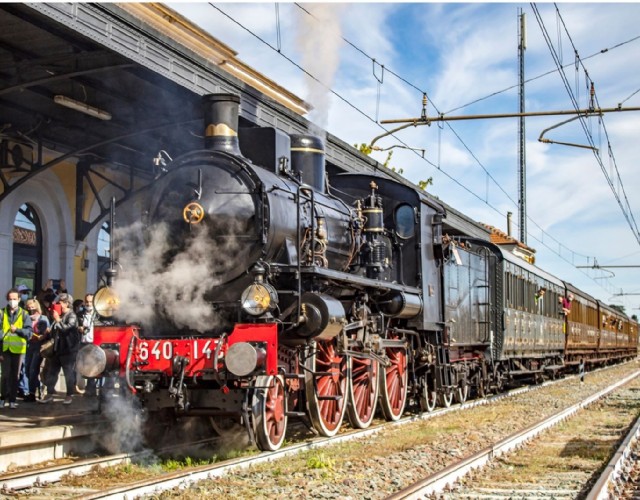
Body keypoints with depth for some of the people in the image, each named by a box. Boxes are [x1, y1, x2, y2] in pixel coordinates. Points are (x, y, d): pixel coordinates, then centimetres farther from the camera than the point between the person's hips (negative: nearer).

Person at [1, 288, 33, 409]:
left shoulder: (24, 314, 1)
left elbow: (29, 332, -8)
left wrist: (17, 329, -27)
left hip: (18, 349, 0)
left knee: (15, 375, 7)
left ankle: (12, 400, 14)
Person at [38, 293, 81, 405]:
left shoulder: (72, 316, -7)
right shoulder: (59, 315, 15)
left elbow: (67, 328, -24)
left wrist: (58, 320, -18)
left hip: (68, 349, -8)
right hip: (57, 348, 8)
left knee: (69, 373, -1)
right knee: (51, 371, 8)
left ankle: (69, 396, 8)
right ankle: (49, 394, 15)